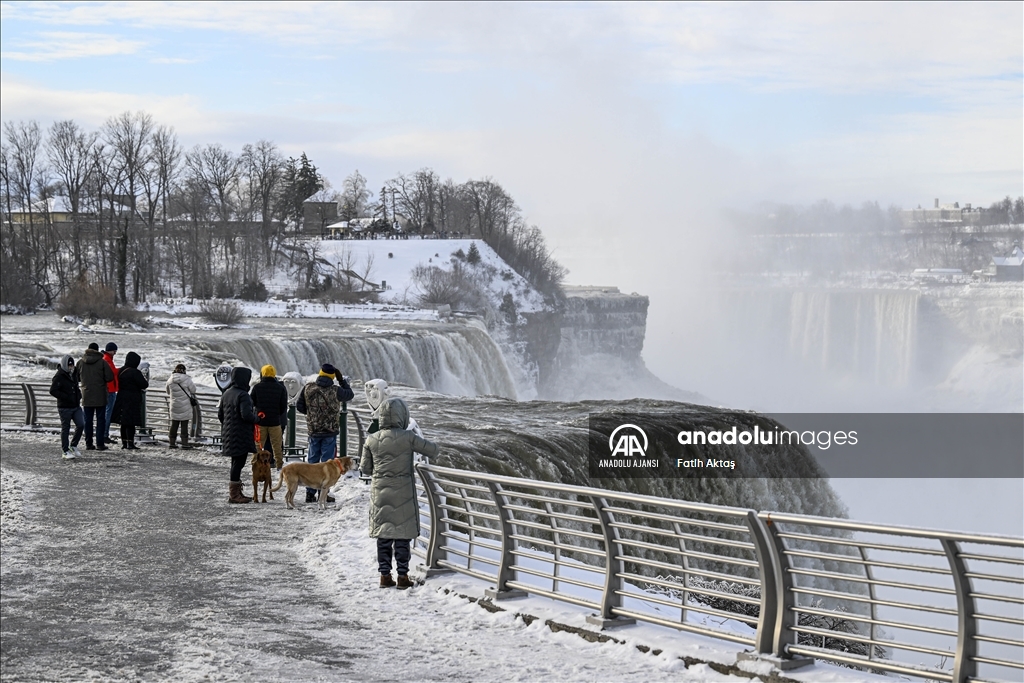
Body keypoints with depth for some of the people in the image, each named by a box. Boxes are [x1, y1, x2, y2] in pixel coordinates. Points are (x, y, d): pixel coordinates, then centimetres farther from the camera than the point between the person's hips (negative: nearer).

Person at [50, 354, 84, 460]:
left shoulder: (74, 373, 10)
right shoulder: (59, 376, -13)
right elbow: (53, 391, -18)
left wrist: (78, 395, 11)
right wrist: (67, 397, -21)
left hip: (76, 406, 7)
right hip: (64, 407, -7)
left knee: (81, 425, -1)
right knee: (65, 429, 2)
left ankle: (73, 445, 17)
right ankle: (65, 451, 11)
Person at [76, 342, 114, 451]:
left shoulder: (81, 362, 1)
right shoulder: (102, 362, -9)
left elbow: (76, 378, 7)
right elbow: (110, 377, -11)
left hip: (86, 396, 3)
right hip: (100, 396, -3)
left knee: (88, 420, 9)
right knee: (100, 419, 3)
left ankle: (88, 443, 9)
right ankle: (100, 444, -1)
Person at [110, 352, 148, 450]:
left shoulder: (121, 371, 7)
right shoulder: (135, 372, -16)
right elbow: (144, 385, -15)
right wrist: (146, 381, 7)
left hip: (122, 399, 7)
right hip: (133, 400, -7)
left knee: (124, 423, 13)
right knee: (131, 423, -5)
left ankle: (124, 442, 17)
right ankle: (130, 443, -6)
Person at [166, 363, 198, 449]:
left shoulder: (170, 380, -2)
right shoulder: (186, 379, -14)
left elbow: (168, 392, 11)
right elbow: (193, 390, -5)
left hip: (174, 406, 3)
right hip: (185, 406, -3)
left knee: (174, 424, 12)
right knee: (184, 425, 2)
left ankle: (172, 442, 15)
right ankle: (184, 443, 1)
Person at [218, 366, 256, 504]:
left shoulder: (226, 393, 9)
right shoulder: (242, 395, -18)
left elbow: (220, 415, 14)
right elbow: (246, 415, -26)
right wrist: (255, 418, -7)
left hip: (229, 435, 9)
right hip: (241, 436, -9)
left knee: (236, 463, 17)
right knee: (238, 463, -4)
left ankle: (236, 492, 23)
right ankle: (234, 494, -1)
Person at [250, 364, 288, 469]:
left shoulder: (257, 387, -5)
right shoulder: (280, 388, -2)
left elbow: (251, 403, 3)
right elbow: (284, 406, 2)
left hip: (260, 420, 0)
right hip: (275, 421, 0)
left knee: (258, 444, 7)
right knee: (276, 444, 8)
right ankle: (279, 464, 11)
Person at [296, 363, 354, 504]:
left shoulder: (308, 388, -4)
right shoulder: (335, 391, -13)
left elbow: (299, 407, 2)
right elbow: (350, 395, 5)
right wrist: (342, 380, 13)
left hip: (313, 430, 3)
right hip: (330, 431, -3)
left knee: (312, 461, 12)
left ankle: (310, 493, 14)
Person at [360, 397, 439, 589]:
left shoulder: (372, 440, -2)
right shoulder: (408, 437, -12)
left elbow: (365, 469, 4)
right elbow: (434, 450, -4)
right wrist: (421, 442, 15)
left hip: (380, 492, 3)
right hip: (402, 492, -3)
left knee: (383, 536, 11)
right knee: (402, 535, 5)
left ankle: (385, 575, 14)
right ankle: (402, 576, 7)